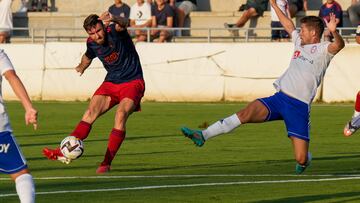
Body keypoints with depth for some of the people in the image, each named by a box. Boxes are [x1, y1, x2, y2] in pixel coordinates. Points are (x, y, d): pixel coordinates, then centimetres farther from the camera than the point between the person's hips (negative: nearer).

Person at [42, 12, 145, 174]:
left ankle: (106, 163, -24)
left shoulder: (114, 31, -18)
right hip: (111, 82, 5)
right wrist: (82, 66, 44)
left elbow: (123, 24, -44)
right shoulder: (92, 43, -1)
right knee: (91, 111, -14)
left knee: (121, 114, -27)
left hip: (133, 83, -5)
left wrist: (114, 19, -66)